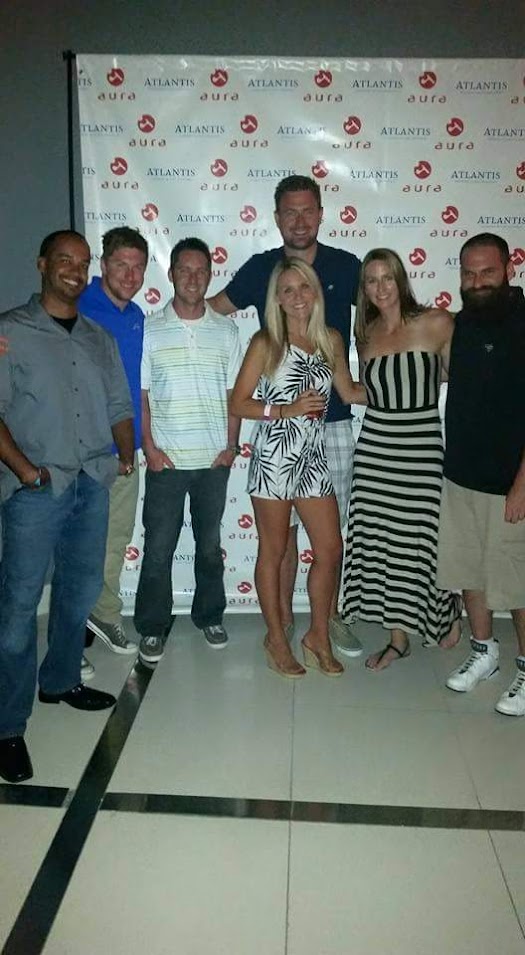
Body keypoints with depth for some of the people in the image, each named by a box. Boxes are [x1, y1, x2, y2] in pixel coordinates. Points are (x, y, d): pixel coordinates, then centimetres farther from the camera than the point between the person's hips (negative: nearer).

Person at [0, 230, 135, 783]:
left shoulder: (99, 339, 16)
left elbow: (119, 406, 17)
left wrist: (126, 454, 1)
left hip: (92, 485, 6)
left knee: (80, 592, 14)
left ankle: (61, 681, 34)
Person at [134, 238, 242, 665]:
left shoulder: (226, 330, 4)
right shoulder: (150, 330, 0)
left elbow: (234, 393, 6)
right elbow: (140, 395, 0)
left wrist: (232, 444, -1)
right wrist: (149, 448, -7)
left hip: (214, 459, 2)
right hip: (166, 460, -1)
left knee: (210, 544, 14)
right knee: (158, 548, 4)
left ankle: (210, 616, 29)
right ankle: (153, 628, 17)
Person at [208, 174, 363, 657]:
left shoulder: (345, 266, 2)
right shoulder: (260, 268, 2)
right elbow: (212, 309, 13)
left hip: (333, 417, 1)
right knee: (282, 525, 7)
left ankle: (331, 616, 25)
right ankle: (284, 619, 22)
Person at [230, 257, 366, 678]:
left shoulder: (331, 340, 6)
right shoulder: (266, 343, -6)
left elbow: (350, 392, 16)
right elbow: (238, 404, -6)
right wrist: (287, 410, -16)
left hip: (313, 458, 4)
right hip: (273, 458, -4)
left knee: (331, 550, 7)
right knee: (273, 552, 9)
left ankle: (319, 636, 27)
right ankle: (277, 638, 26)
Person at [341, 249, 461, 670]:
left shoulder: (436, 323, -7)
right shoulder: (366, 333, 8)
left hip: (422, 447, -4)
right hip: (376, 446, 5)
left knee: (420, 540, 1)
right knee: (380, 541, 6)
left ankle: (449, 610, 34)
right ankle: (398, 637, 22)